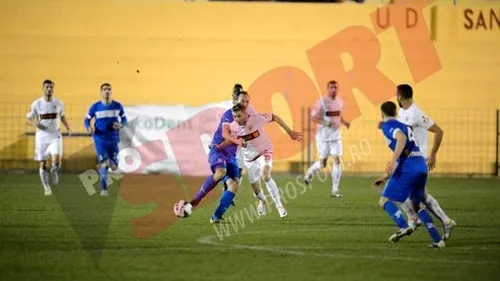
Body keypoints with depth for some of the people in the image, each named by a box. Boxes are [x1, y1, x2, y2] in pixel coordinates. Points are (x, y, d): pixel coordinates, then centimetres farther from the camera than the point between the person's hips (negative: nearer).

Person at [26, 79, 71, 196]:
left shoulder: (58, 103, 1)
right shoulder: (36, 104, -4)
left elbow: (62, 116, 19)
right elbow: (29, 119, 3)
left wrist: (68, 127, 2)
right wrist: (35, 123, -19)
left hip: (55, 136, 0)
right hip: (42, 137, 0)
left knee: (56, 161, -20)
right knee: (43, 164, 3)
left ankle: (54, 171, 15)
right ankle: (47, 188, 18)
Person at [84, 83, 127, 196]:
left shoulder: (118, 106, 1)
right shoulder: (95, 107, -3)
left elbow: (124, 119, 12)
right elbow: (87, 120, 6)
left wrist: (121, 125, -11)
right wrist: (89, 128, -16)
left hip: (113, 140, 2)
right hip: (100, 139, -2)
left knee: (114, 166, 2)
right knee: (104, 164, -15)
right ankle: (104, 189, -5)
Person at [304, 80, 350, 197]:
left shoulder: (340, 101, 6)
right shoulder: (322, 102, -11)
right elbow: (313, 117, -10)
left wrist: (344, 122, 0)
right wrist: (324, 123, -25)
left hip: (336, 135, 4)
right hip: (323, 136, -4)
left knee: (337, 160, -6)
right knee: (322, 163, 0)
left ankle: (335, 190, -2)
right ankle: (310, 172, 34)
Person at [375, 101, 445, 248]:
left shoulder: (387, 125, 4)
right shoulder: (403, 126, 30)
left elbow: (402, 138, -19)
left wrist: (393, 160, -26)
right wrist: (385, 177, 41)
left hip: (408, 168, -8)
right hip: (422, 166, 8)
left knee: (384, 201, -3)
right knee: (417, 205, 20)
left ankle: (404, 226, -26)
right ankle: (438, 240, 10)